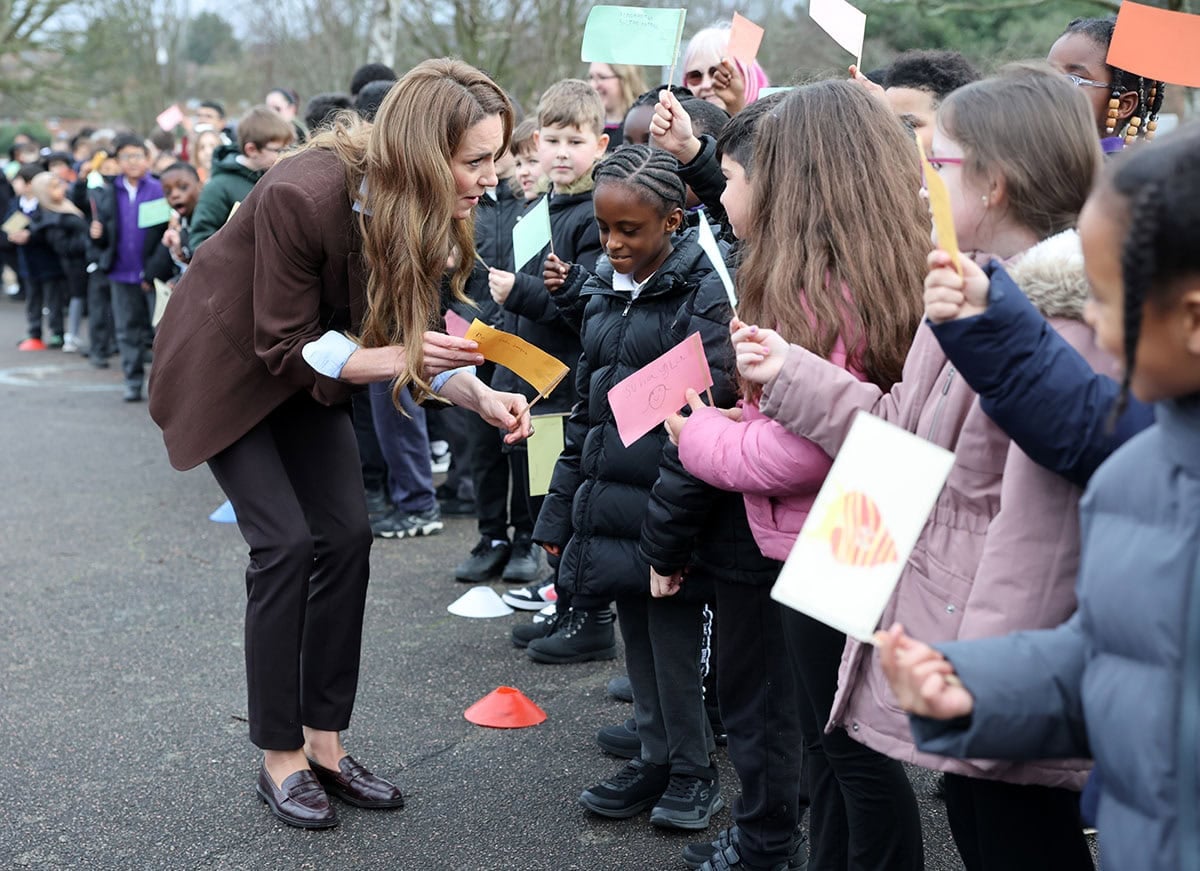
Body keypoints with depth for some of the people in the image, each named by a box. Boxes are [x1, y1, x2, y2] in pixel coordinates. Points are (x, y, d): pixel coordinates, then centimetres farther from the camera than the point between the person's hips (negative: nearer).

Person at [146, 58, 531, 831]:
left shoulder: (424, 210, -14)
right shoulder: (305, 196, -35)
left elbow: (414, 339, -7)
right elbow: (286, 347, -27)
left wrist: (480, 396, -24)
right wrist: (395, 357, -38)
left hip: (309, 372, 7)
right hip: (227, 365, -6)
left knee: (347, 534, -2)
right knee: (287, 542, -14)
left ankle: (325, 741, 9)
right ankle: (280, 757, 1)